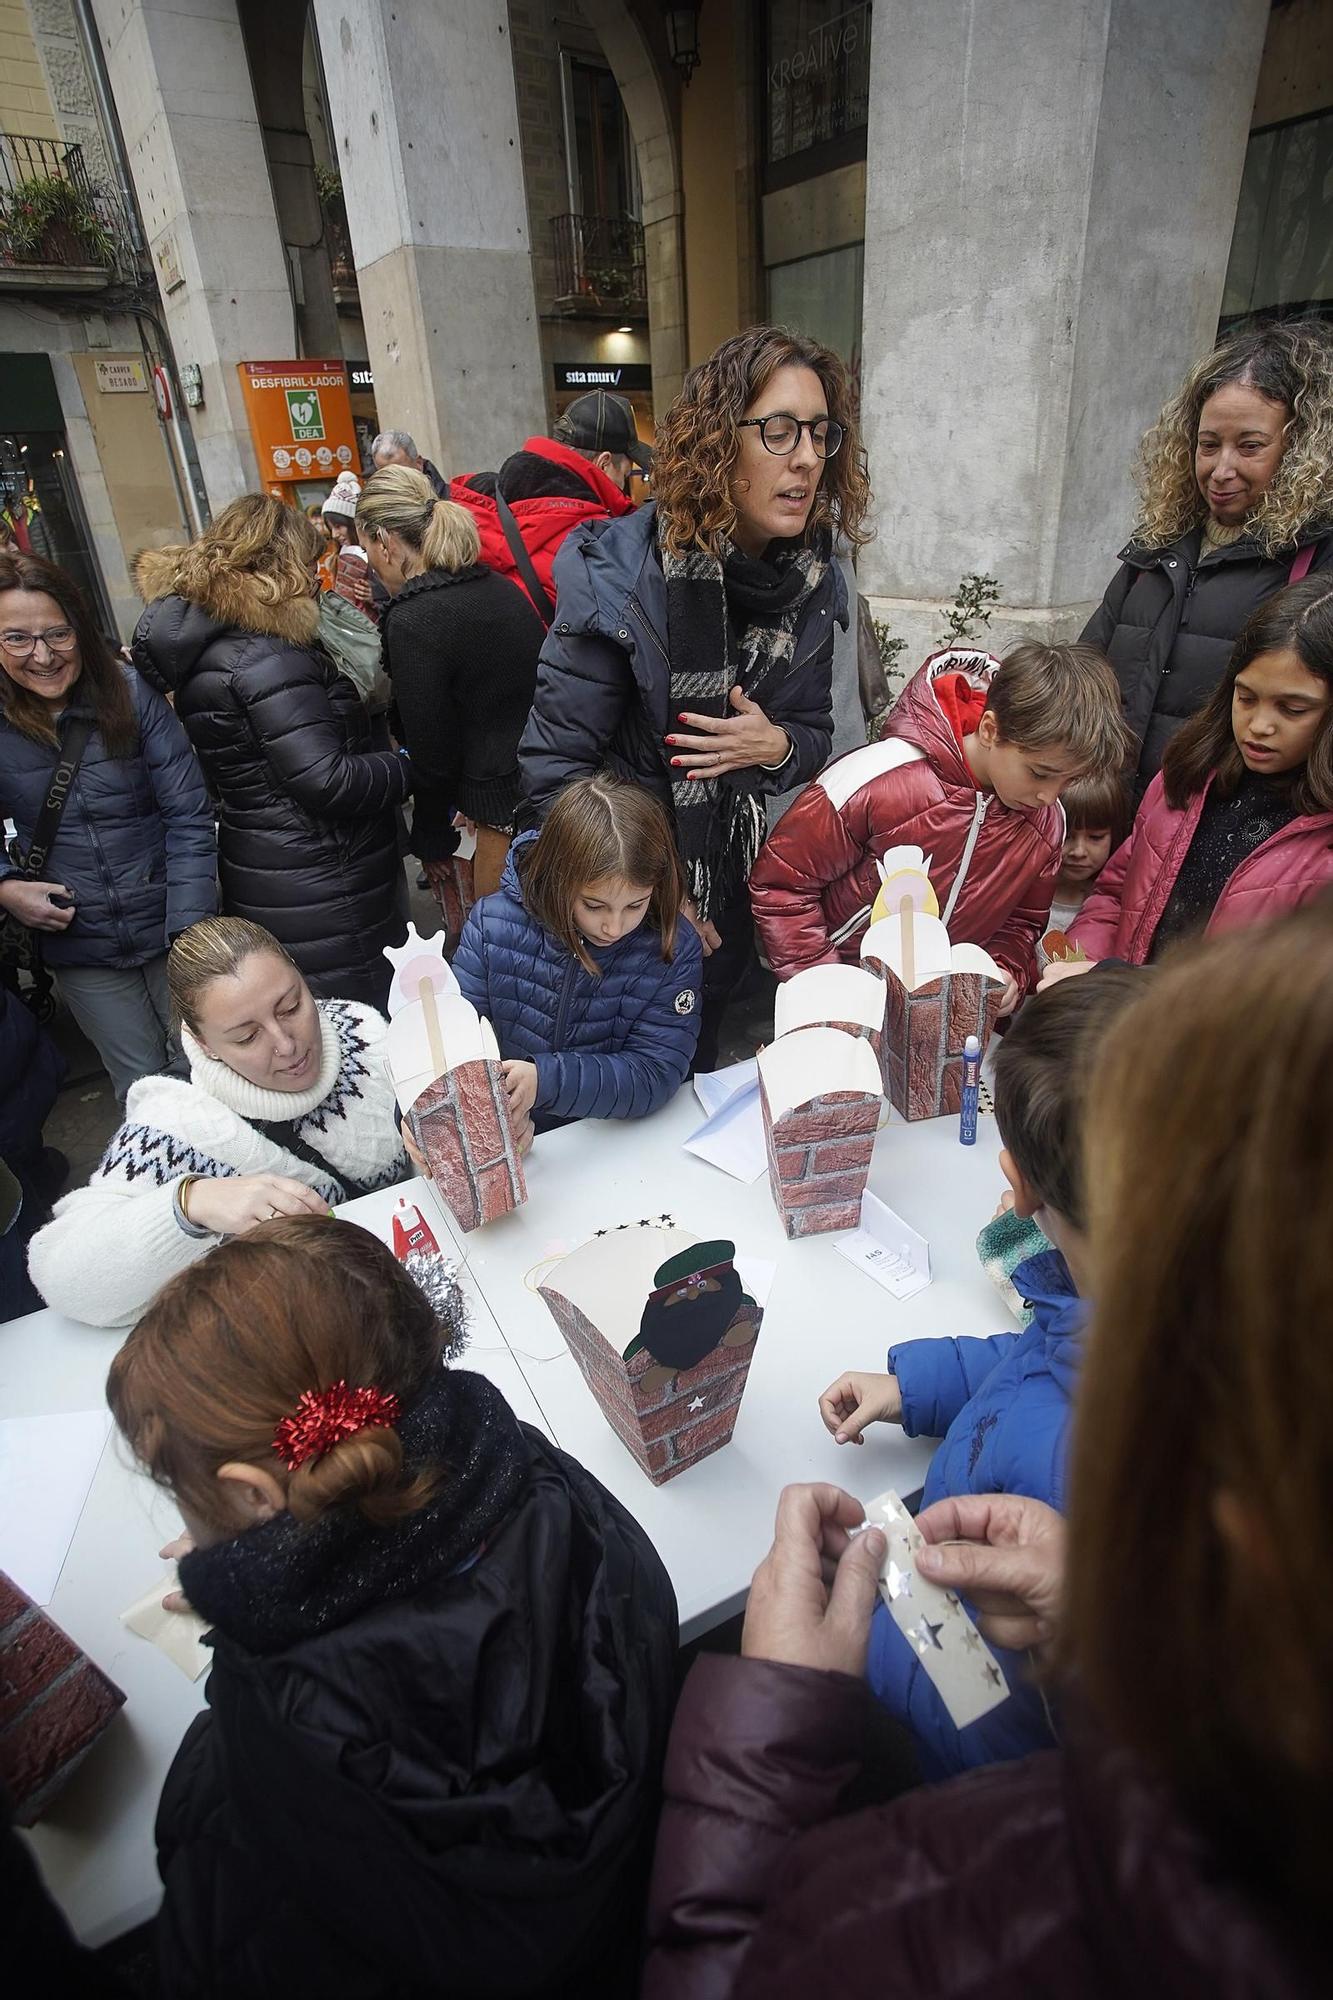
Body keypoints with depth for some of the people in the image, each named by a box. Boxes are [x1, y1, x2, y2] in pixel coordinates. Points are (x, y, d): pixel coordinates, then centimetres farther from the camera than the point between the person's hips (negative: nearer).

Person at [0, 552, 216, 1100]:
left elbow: (189, 817, -11)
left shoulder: (130, 694, -10)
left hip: (172, 929, -1)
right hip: (80, 950, 2)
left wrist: (190, 932, -17)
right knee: (142, 1088, 12)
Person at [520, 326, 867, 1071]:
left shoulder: (813, 582, -7)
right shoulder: (619, 575, -23)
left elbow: (815, 732, 5)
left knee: (696, 1071, 27)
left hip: (730, 896, 5)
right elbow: (556, 764, -19)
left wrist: (777, 746, -20)